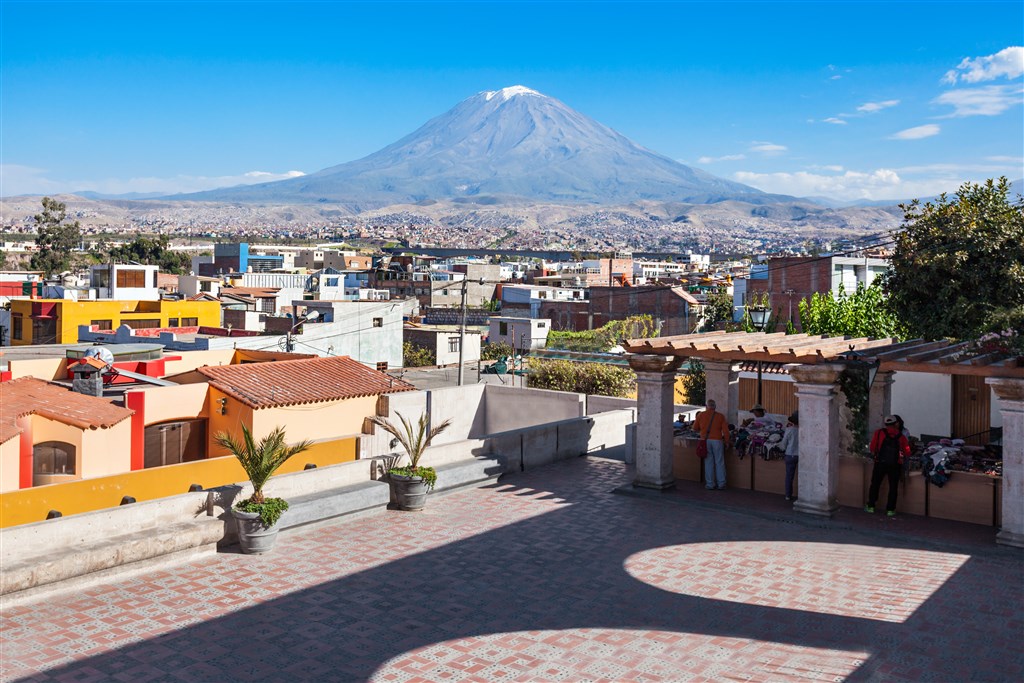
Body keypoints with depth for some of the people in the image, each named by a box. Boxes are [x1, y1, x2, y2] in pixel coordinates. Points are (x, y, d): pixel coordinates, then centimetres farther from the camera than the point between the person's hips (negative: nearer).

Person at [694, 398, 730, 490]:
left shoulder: (701, 415, 5)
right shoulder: (720, 416, 4)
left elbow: (695, 428, 11)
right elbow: (725, 430, -1)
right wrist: (726, 441, 8)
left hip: (705, 440, 1)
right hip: (717, 441, 0)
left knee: (708, 462, 5)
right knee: (719, 462, 6)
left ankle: (710, 484, 5)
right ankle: (721, 483, 6)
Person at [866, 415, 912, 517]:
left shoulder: (879, 433, 0)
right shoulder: (901, 437, 4)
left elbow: (872, 448, -2)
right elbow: (907, 453, 5)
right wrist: (903, 458, 24)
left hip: (880, 463, 0)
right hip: (895, 465, 0)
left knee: (875, 485, 11)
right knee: (893, 487, 8)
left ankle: (870, 506, 12)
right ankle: (890, 510, 8)